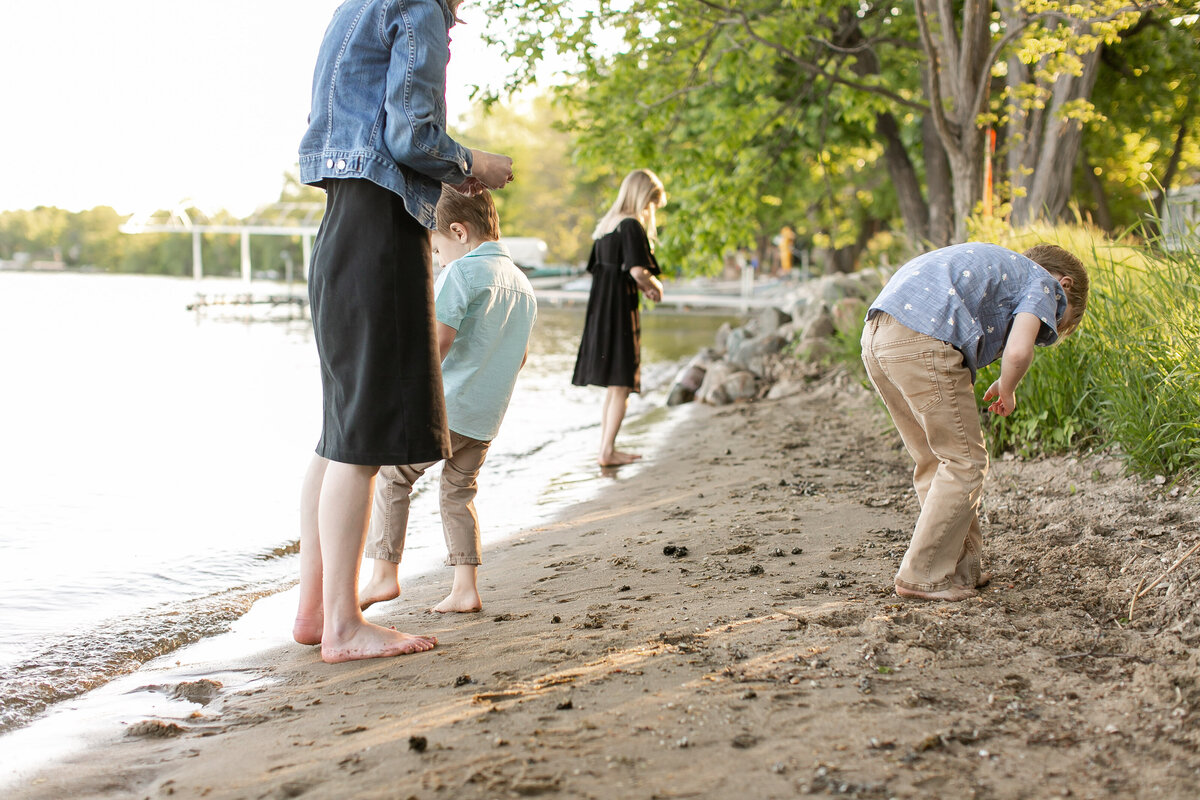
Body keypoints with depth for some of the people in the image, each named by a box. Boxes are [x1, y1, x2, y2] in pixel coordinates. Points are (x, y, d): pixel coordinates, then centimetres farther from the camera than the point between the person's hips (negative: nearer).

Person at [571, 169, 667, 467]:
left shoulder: (607, 225, 14)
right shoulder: (632, 225, -12)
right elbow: (637, 270, -23)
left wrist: (641, 285, 12)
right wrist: (654, 285, -4)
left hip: (600, 308, 9)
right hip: (620, 309, -9)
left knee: (614, 385, 16)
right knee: (621, 385, -1)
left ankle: (606, 448, 20)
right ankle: (608, 451, 0)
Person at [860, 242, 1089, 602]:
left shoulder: (995, 265, 37)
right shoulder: (1042, 282, 11)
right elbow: (1018, 352, -6)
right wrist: (1006, 390, 12)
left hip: (876, 336, 9)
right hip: (922, 340, -9)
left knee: (936, 460, 18)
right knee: (964, 461, 3)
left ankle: (963, 568, 25)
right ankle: (924, 575, 5)